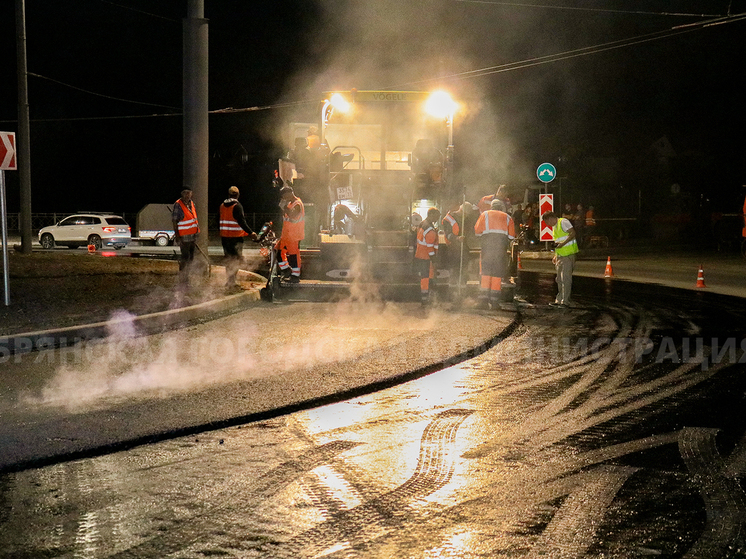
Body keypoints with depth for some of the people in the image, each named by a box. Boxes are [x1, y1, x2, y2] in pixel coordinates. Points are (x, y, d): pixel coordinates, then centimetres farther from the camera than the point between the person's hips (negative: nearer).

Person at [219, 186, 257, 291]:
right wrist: (250, 232, -18)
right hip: (236, 237, -7)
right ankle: (231, 283, -6)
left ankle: (228, 282, 18)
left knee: (228, 259, 15)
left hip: (224, 236, 7)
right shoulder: (237, 206, -13)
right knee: (236, 260, -2)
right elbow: (241, 221, -20)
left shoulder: (222, 206, 9)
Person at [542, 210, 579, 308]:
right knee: (559, 279, 10)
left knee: (566, 278, -9)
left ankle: (565, 301, -8)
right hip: (560, 256, 10)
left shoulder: (563, 222, -7)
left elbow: (573, 233, -18)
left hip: (568, 255, -10)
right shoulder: (554, 227, 21)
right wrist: (556, 256, 19)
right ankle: (559, 300, 16)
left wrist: (563, 243, -24)